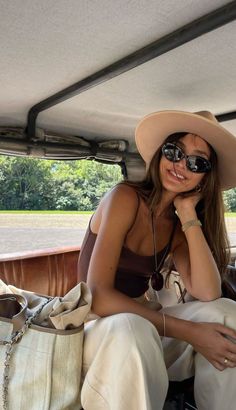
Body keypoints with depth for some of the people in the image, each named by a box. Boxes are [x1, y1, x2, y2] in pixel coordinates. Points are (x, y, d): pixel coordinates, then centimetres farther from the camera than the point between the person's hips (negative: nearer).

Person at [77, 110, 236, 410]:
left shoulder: (177, 226, 3)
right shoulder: (125, 197, -16)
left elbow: (207, 295, -12)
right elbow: (98, 295, -23)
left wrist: (189, 215, -15)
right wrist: (188, 332, -24)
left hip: (144, 318, 6)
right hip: (100, 326, -5)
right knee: (130, 330, -37)